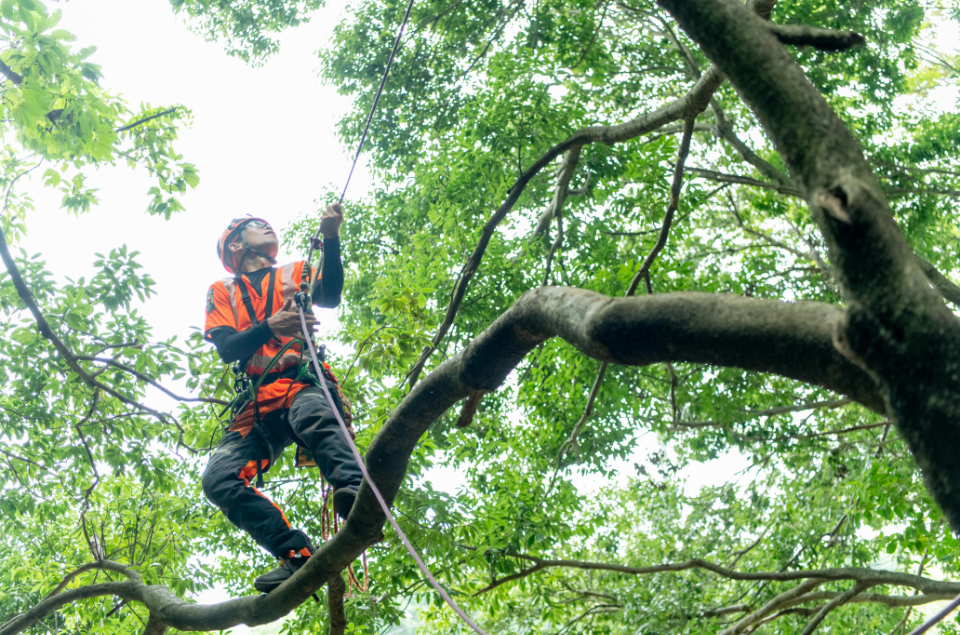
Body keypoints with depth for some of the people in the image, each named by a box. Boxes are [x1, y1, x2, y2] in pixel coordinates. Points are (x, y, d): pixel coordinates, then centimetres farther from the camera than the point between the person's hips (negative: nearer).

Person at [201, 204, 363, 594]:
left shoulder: (295, 273, 25)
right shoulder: (221, 292, 24)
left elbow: (330, 297, 3)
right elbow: (227, 348, 6)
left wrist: (331, 238, -10)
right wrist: (269, 327, -14)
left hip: (302, 383, -2)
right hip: (258, 405, 3)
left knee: (311, 415, -40)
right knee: (219, 478, -22)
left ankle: (355, 491, -59)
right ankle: (298, 555, -26)